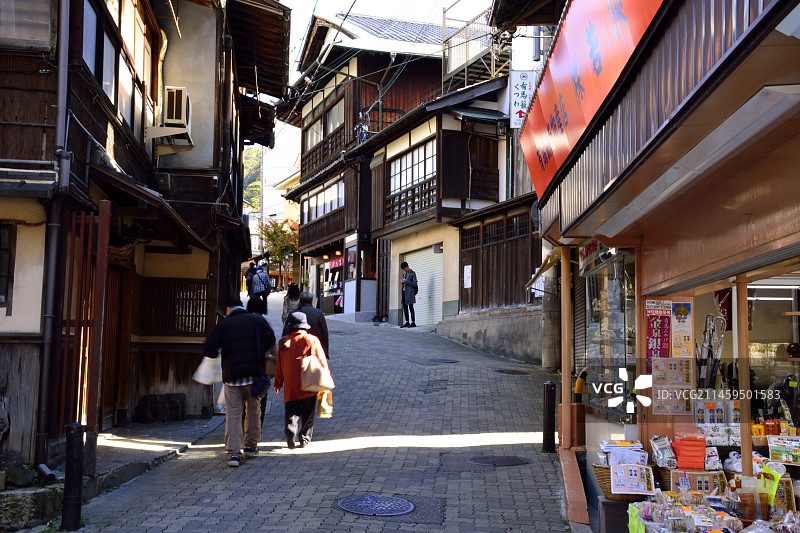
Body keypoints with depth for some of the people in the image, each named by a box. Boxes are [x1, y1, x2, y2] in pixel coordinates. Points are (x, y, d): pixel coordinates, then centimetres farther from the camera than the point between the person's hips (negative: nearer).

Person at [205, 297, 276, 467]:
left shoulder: (222, 325, 5)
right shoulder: (257, 321, 8)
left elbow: (210, 349, -2)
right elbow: (270, 340, -1)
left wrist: (220, 352, 20)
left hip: (231, 375, -1)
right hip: (254, 373, 1)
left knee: (233, 414, 1)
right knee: (253, 411, 16)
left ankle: (233, 453, -5)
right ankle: (250, 446, 24)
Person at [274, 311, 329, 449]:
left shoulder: (284, 343, 2)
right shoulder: (313, 340, -3)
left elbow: (279, 366, 8)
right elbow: (322, 361, 0)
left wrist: (278, 384, 18)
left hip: (291, 387, 1)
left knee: (291, 412, 6)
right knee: (308, 415, 12)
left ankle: (290, 429, -21)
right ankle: (305, 439, 16)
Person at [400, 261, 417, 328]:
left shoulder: (413, 273, -6)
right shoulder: (404, 273, 16)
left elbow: (415, 284, -10)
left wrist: (406, 281, -16)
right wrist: (402, 281, 4)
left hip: (410, 292, -7)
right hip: (404, 291, 7)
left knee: (410, 307, -8)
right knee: (405, 307, 6)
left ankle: (413, 322, -6)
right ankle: (407, 322, 11)